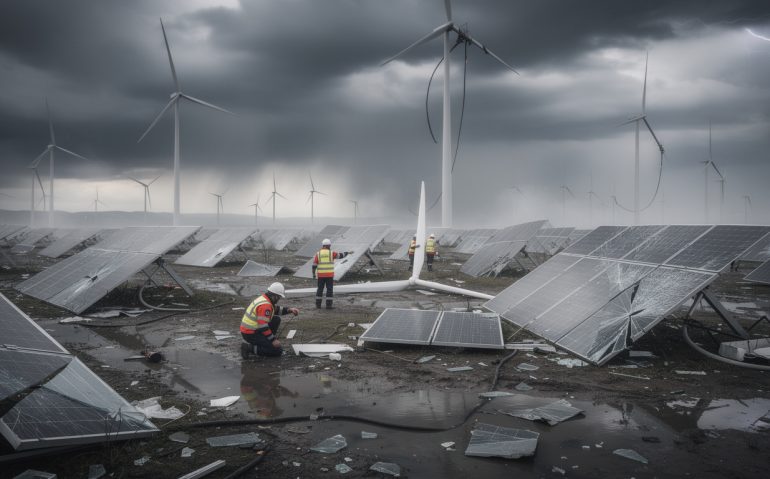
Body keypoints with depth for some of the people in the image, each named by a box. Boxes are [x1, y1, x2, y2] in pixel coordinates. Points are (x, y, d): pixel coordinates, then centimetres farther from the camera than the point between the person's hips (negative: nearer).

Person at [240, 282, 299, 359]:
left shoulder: (264, 298, 7)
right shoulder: (265, 305, -23)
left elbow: (277, 310, 23)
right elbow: (263, 326, -26)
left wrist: (289, 310, 9)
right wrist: (273, 340, -17)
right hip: (250, 334, -10)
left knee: (276, 319, 13)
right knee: (278, 351, -8)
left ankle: (267, 341, 13)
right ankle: (250, 348, -11)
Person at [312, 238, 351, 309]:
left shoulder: (318, 254, 2)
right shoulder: (331, 253, -4)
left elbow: (314, 265, 0)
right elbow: (340, 255, 3)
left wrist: (314, 274, 8)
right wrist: (348, 252, 19)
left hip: (321, 275, 3)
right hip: (329, 275, -3)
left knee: (320, 289, 13)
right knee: (329, 289, 2)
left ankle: (318, 304, 14)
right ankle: (328, 305, -1)